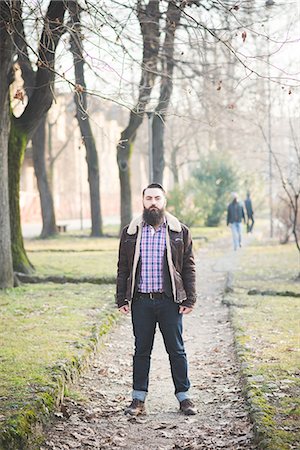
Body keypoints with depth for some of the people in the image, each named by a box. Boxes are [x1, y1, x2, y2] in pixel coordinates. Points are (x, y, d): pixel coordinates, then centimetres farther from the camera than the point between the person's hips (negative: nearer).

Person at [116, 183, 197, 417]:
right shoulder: (130, 233, 7)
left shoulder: (180, 231, 4)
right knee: (142, 350, 8)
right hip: (140, 301, 1)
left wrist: (190, 299, -2)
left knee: (176, 350, 6)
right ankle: (139, 398, 16)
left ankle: (184, 396, 16)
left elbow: (189, 268, 4)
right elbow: (123, 268, 9)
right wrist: (122, 299, 3)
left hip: (170, 301, -1)